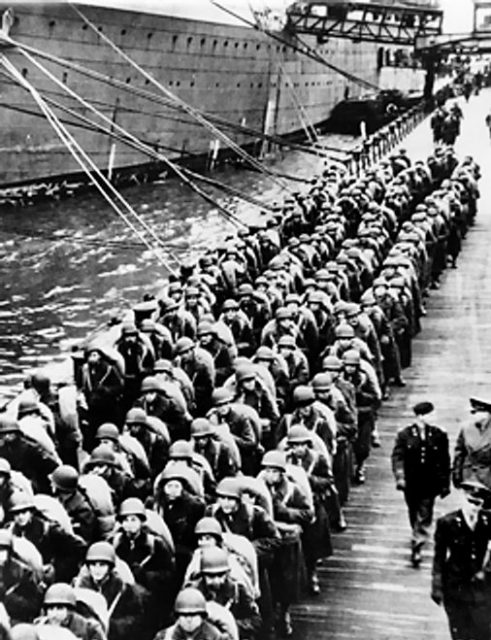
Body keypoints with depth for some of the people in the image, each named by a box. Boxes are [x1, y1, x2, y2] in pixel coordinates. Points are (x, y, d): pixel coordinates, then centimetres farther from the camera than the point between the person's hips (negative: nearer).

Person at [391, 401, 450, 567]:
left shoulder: (439, 435, -4)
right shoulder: (405, 434, -7)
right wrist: (399, 477, -22)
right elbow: (397, 456, -9)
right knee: (413, 513, 17)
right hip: (411, 483, 1)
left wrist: (445, 484, 4)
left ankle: (417, 546, -2)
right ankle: (418, 538, 40)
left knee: (425, 516, -5)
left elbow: (445, 461, 1)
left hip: (430, 483, 0)